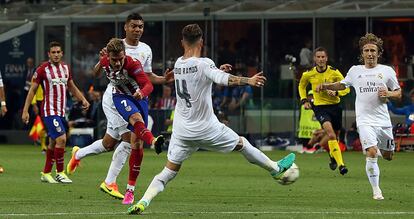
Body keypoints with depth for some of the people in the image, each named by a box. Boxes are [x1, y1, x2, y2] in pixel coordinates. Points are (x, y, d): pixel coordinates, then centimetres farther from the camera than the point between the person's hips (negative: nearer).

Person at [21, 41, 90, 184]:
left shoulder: (66, 68, 10)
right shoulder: (43, 69, -8)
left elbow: (72, 87, 24)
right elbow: (32, 90, -4)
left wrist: (83, 99, 9)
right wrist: (25, 111, -7)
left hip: (61, 111, 7)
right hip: (49, 110, -7)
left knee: (53, 142, 12)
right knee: (61, 138, -17)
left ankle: (46, 173, 22)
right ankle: (60, 173, -9)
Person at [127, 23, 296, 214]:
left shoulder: (178, 63, 5)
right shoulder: (203, 64, -16)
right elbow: (223, 79, -34)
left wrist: (217, 71, 27)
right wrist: (248, 81, -42)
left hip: (181, 130, 4)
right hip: (205, 128, -4)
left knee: (169, 171, 6)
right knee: (241, 144, 18)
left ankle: (143, 201, -14)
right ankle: (275, 168, 34)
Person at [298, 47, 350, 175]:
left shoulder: (334, 72, -8)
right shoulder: (309, 74, -2)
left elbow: (346, 88, -2)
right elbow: (302, 86, 19)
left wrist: (336, 93, -21)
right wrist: (304, 100, 7)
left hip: (334, 106, 1)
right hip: (320, 107, -1)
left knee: (335, 135, 14)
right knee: (330, 133, -24)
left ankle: (333, 156, 48)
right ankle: (341, 164, -28)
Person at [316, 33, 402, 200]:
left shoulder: (387, 71, 5)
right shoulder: (355, 71, 8)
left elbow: (398, 93, 11)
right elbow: (342, 85, 25)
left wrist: (388, 94, -10)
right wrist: (326, 86, 8)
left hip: (383, 121, 2)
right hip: (365, 121, -2)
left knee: (388, 156, 11)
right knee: (372, 154, -19)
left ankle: (376, 150, 47)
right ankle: (376, 190, -10)